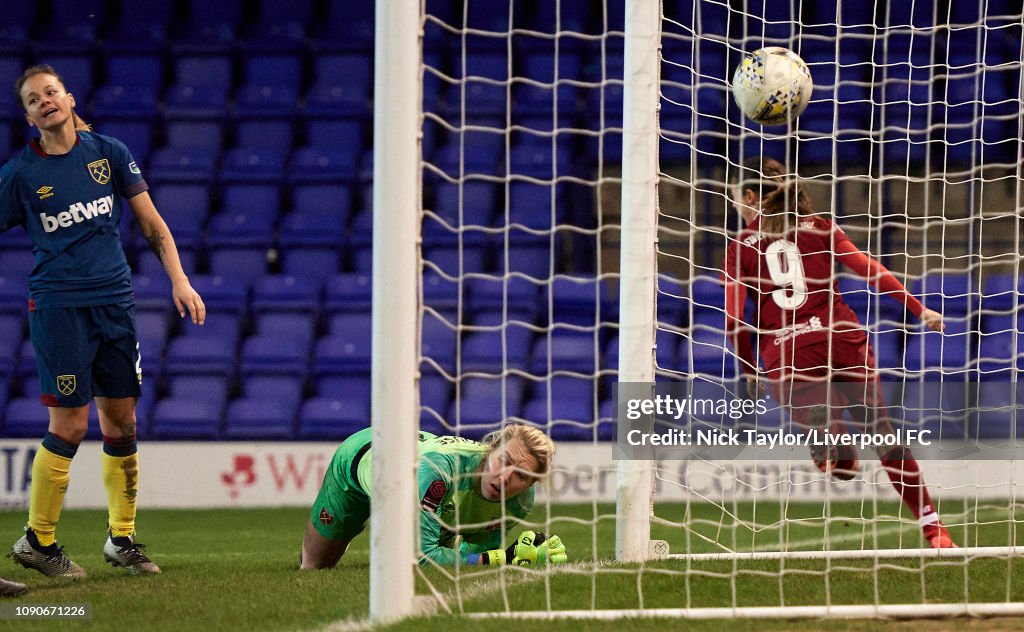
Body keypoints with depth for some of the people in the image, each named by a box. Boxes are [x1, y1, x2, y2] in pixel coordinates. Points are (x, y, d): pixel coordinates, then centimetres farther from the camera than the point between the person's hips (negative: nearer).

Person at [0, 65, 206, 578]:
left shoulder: (109, 153, 6)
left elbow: (152, 223, 10)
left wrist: (179, 280, 1)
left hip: (114, 303, 4)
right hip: (58, 305, -4)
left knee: (121, 424, 4)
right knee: (70, 425, -8)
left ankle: (122, 538, 16)